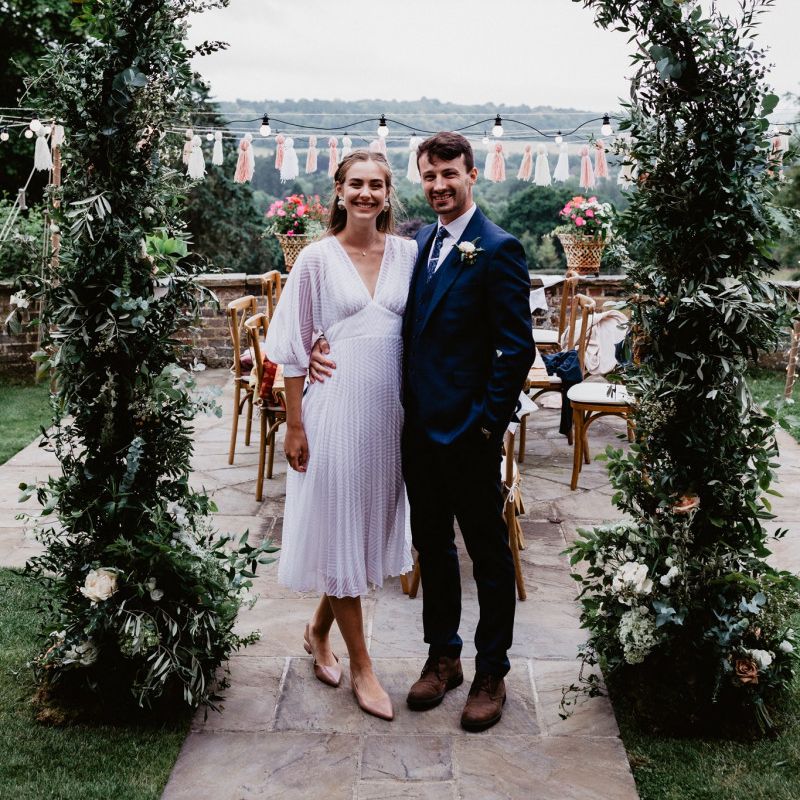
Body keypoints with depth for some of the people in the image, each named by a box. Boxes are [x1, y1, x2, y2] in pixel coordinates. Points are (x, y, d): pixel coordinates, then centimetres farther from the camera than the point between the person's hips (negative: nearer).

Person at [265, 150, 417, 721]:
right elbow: (294, 347, -3)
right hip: (337, 407, -4)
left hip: (389, 409, 4)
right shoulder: (317, 258, -4)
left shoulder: (407, 253, 5)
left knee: (372, 522, 14)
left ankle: (319, 631, 37)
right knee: (342, 529, 4)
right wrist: (295, 425, -6)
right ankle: (361, 665, 18)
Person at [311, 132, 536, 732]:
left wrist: (488, 421, -15)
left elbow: (518, 348, -14)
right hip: (420, 427, 7)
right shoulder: (420, 244, 10)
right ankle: (443, 656, 35)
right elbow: (405, 325, 13)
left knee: (488, 552, 9)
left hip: (469, 433, -7)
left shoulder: (498, 249, -11)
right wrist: (331, 346, -2)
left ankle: (492, 672, 24)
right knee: (432, 546, 18)